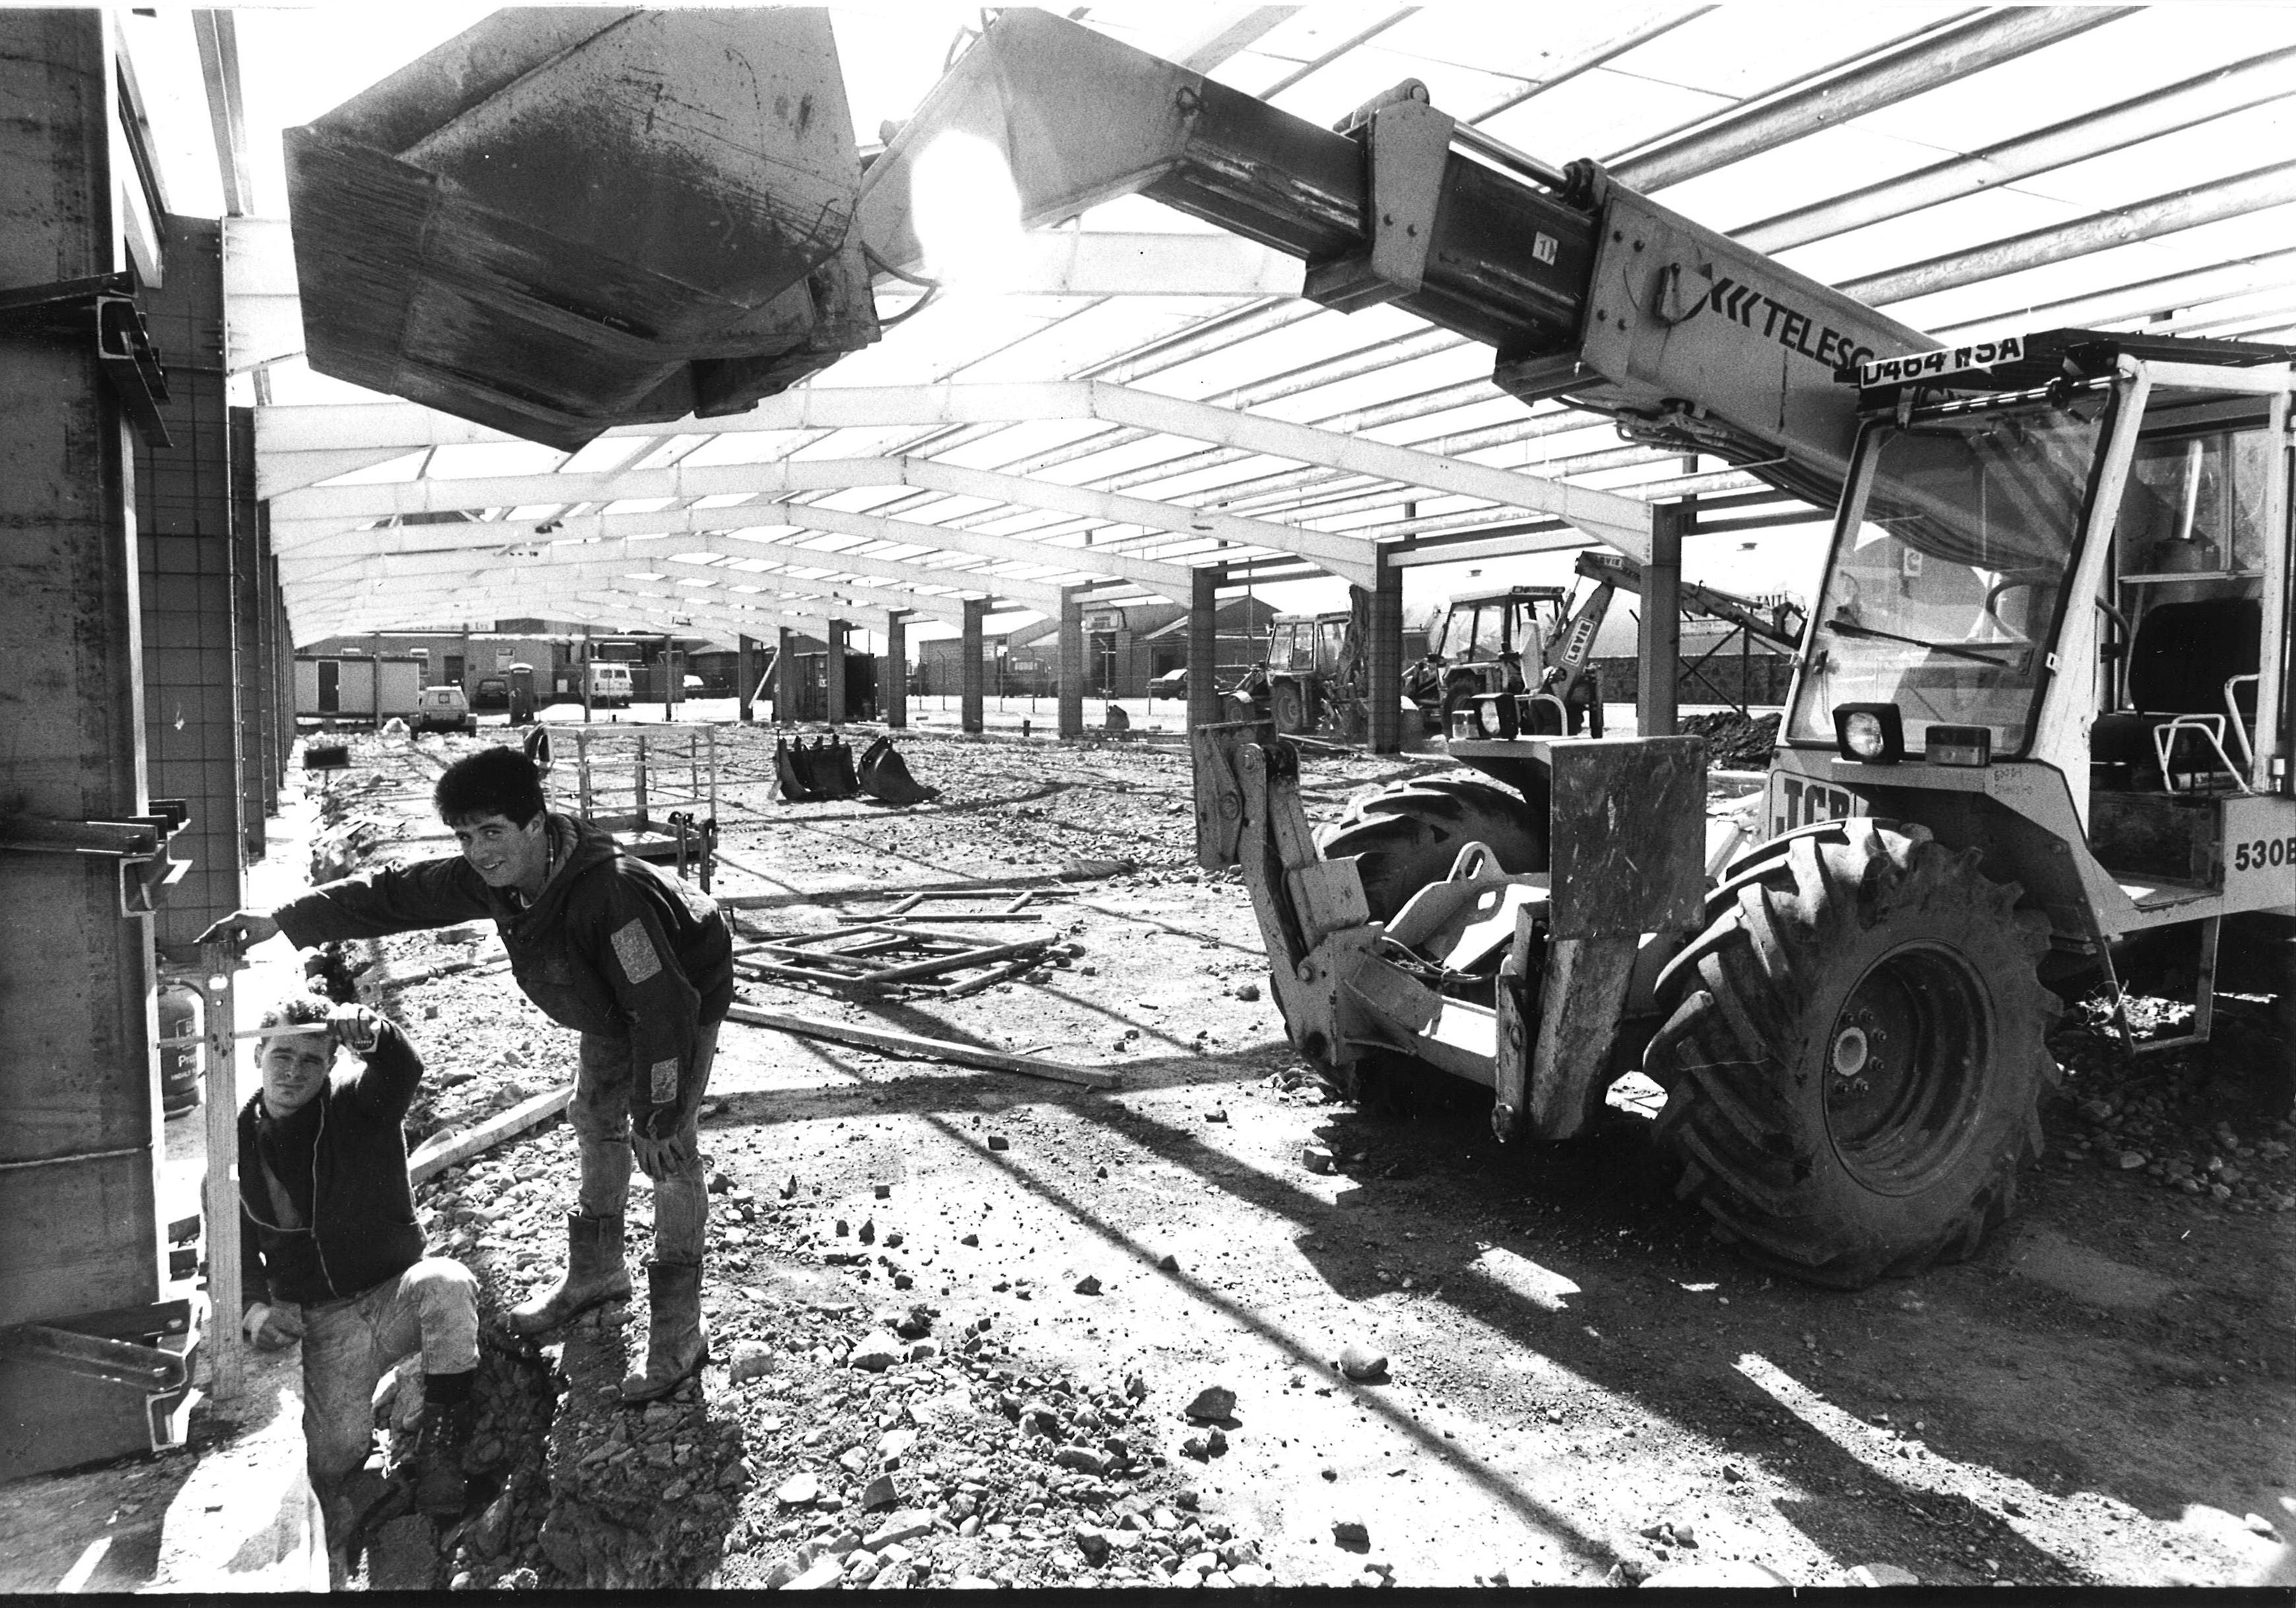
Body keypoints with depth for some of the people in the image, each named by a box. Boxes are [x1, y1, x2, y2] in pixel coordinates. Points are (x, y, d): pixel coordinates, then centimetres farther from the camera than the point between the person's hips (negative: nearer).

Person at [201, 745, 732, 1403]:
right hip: (611, 1009, 9)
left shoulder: (609, 889, -42)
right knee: (596, 1123, 20)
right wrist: (280, 921, -12)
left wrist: (661, 1115, -33)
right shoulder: (491, 876, -18)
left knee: (667, 1149, -12)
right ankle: (594, 1273, 42)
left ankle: (678, 1334, -1)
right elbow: (395, 894, -7)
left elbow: (663, 1008, -39)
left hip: (682, 1002, -9)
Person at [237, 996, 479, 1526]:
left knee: (447, 1282, -38)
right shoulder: (239, 1143, 2)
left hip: (397, 1291, -2)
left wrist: (372, 1035, -55)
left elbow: (404, 1070, -31)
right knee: (333, 1455, -16)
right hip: (322, 1320, 2)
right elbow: (234, 1250, 9)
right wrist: (253, 1307, -11)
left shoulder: (358, 1104, -6)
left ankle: (440, 1438, -20)